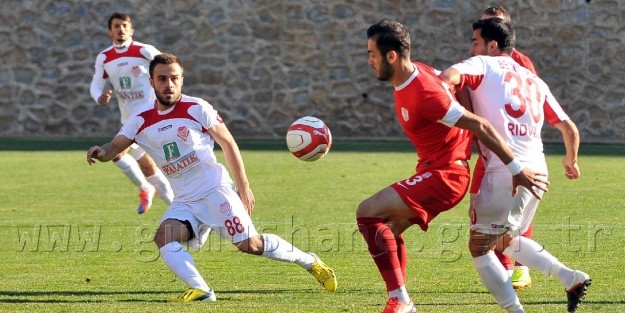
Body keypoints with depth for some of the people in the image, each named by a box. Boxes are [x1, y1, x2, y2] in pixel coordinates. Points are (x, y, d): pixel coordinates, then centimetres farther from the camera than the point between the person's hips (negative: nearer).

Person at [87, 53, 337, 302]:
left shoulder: (197, 108, -5)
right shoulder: (141, 123, 4)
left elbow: (228, 143, -1)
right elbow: (115, 147, -3)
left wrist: (244, 187, -3)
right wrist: (101, 152, -29)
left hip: (216, 190, -4)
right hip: (184, 201, 4)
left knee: (249, 244, -11)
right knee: (163, 237, -23)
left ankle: (309, 261, 8)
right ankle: (201, 290, -27)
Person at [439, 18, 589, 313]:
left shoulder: (482, 65, 6)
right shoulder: (534, 81, 23)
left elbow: (448, 77, -17)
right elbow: (569, 128, 23)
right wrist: (571, 160, 40)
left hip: (506, 169, -7)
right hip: (537, 170, 7)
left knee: (479, 246, 2)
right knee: (507, 240, 25)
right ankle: (571, 277, 13)